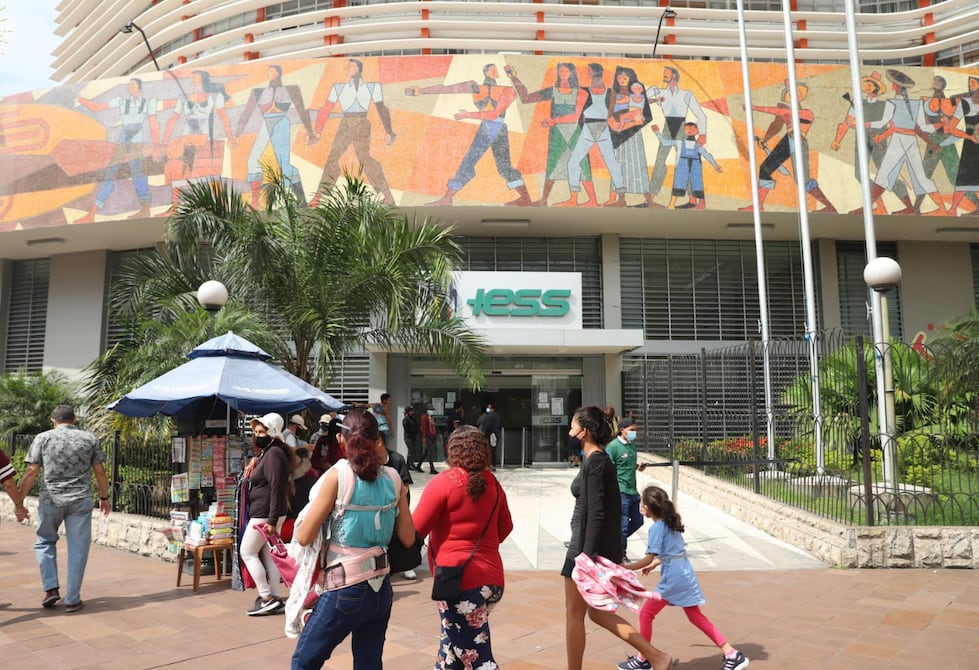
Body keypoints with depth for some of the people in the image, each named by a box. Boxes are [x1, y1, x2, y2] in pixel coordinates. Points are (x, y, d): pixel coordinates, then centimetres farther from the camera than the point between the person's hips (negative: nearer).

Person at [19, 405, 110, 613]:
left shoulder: (43, 438, 2)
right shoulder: (90, 438, 4)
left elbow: (31, 473, -2)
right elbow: (100, 472, 6)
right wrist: (104, 497, 17)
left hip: (50, 500, 0)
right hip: (81, 501, 0)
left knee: (45, 542, 22)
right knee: (77, 549, 6)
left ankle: (51, 588, 13)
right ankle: (72, 600, 10)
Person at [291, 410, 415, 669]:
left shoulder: (338, 475, -11)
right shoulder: (393, 478, 1)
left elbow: (304, 537, -8)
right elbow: (408, 538, 6)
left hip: (347, 588, -5)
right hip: (382, 587, 5)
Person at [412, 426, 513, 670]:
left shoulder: (444, 482, -11)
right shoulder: (492, 484, 8)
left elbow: (414, 531, -10)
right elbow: (504, 529, 19)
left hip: (459, 581, -7)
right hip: (490, 579, 7)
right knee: (455, 642, 24)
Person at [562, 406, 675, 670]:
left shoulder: (595, 462, -16)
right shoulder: (602, 459, 12)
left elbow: (595, 512, -21)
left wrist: (587, 553, -23)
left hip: (588, 545, -9)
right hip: (601, 546, 9)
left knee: (574, 614, 5)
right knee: (598, 612, 16)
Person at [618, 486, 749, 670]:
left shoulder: (656, 528, -14)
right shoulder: (671, 523, 12)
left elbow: (649, 558, -19)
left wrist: (625, 568, -16)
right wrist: (655, 564, 28)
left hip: (672, 580, -9)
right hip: (686, 577, 9)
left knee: (646, 614, 5)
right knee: (696, 617, 17)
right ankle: (732, 655, 16)